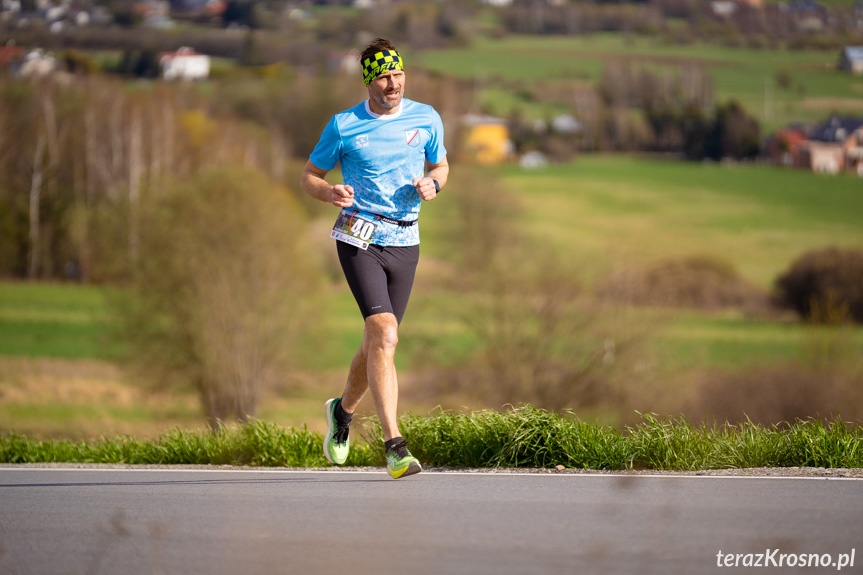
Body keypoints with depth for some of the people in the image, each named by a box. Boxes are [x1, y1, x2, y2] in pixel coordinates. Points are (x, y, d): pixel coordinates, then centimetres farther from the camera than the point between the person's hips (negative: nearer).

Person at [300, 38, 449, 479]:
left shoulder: (426, 119, 6)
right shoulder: (343, 126, -3)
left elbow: (440, 165, 20)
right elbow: (309, 176, 6)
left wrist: (431, 183, -3)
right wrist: (330, 193, -16)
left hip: (405, 242, 4)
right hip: (359, 239, -4)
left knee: (378, 343, 11)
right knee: (385, 337, -20)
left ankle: (343, 409, 42)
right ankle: (394, 447, -23)